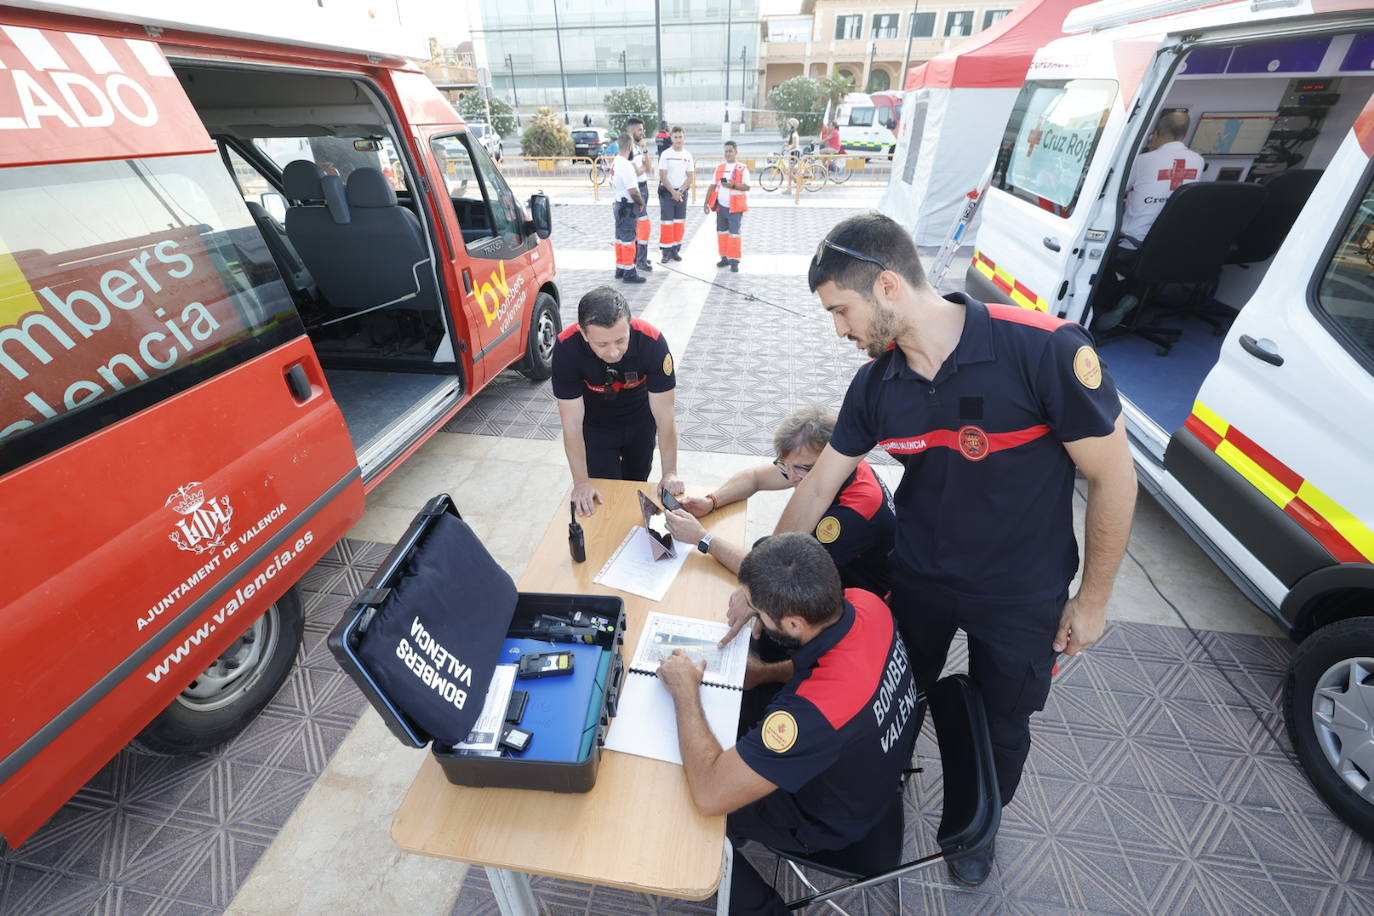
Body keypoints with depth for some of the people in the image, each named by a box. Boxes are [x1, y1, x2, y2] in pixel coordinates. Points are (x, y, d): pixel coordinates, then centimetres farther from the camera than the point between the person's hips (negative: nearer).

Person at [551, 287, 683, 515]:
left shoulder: (652, 342, -35)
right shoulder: (566, 348, -35)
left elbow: (664, 416, -27)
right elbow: (572, 424, -27)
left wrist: (670, 473, -27)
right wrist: (581, 482, -28)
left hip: (640, 422, 1)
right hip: (595, 426, -1)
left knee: (637, 484, 22)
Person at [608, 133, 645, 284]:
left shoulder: (615, 162, 9)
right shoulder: (626, 165, -21)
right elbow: (633, 191, -24)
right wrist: (641, 203, -7)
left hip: (618, 204, 10)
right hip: (627, 207, -10)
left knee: (620, 237, 15)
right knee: (628, 239, -4)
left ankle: (620, 269, 24)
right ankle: (629, 273, 1)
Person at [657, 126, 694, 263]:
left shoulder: (688, 156, 6)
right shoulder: (666, 154, -4)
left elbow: (690, 177, 4)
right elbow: (662, 176, -8)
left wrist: (680, 191, -9)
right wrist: (673, 192, -14)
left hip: (682, 192, 4)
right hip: (667, 192, -3)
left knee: (680, 222, 6)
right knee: (666, 222, -5)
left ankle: (676, 250, 14)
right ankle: (666, 252, 0)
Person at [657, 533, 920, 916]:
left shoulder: (816, 710, -45)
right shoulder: (864, 603, -22)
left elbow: (709, 794, -37)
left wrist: (685, 691, -26)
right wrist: (768, 673, -8)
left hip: (832, 816, -6)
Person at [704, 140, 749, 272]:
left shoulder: (742, 168, -3)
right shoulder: (719, 168, 10)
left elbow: (747, 187, -9)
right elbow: (713, 186, 10)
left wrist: (733, 185, -23)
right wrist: (706, 203, 4)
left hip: (735, 207, -5)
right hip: (721, 206, 5)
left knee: (734, 234, -8)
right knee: (722, 232, 10)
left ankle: (734, 261, -4)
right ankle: (725, 258, 21)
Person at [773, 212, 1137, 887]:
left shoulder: (1046, 351, -28)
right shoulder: (876, 382, -13)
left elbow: (1113, 476, -16)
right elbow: (818, 485, -6)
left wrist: (1093, 596, -8)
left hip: (1022, 597, -2)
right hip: (917, 579, 3)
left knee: (1001, 730, 22)